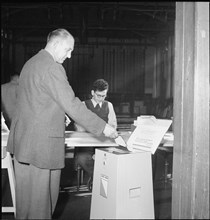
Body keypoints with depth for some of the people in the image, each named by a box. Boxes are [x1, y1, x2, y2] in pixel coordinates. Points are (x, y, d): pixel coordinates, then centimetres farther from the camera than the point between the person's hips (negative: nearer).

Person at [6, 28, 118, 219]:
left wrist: (59, 117, 18)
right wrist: (103, 127, -15)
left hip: (23, 139, 9)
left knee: (26, 193, 17)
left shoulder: (30, 63, 14)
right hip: (42, 143, -9)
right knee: (40, 197, 1)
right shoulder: (52, 68, -16)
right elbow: (72, 104, -20)